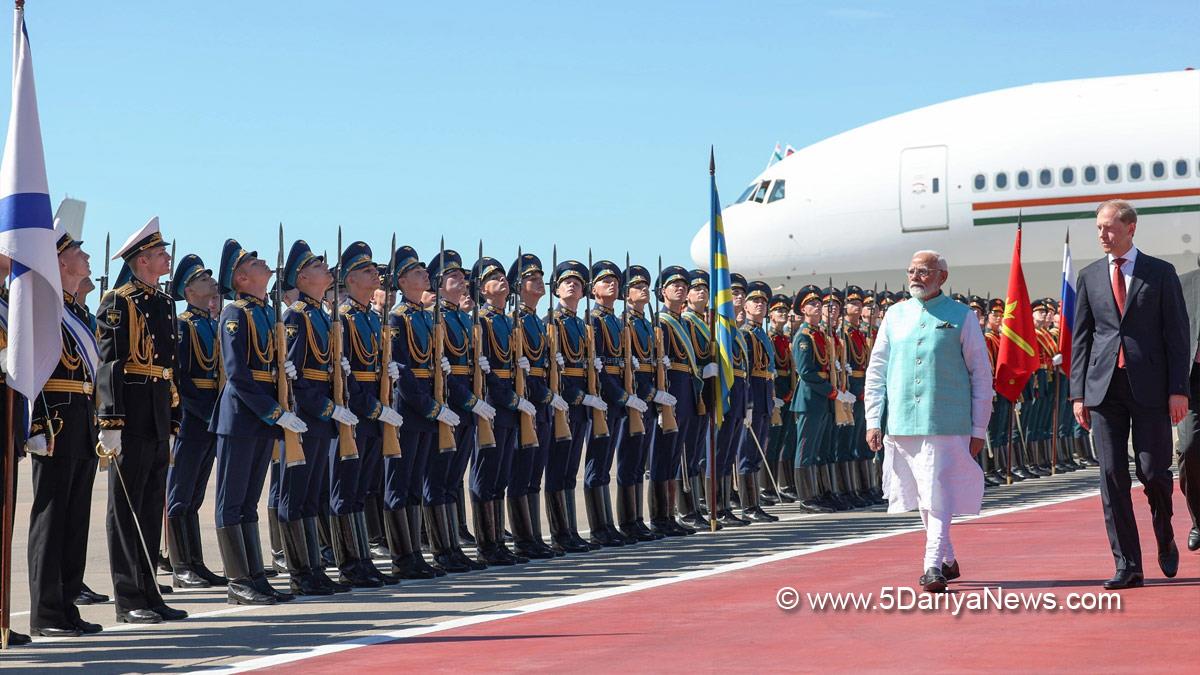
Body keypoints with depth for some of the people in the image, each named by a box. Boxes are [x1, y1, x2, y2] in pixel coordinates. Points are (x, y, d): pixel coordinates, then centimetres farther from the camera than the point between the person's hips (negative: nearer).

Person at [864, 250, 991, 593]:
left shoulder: (961, 317, 1)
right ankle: (948, 559, 26)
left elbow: (982, 375, 3)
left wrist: (979, 429, 0)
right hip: (902, 424, 4)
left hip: (946, 425, -4)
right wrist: (873, 420, 5)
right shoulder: (895, 315, 10)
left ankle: (934, 566, -12)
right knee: (920, 498, 12)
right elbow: (876, 370, 13)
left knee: (938, 496, -11)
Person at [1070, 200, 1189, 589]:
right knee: (1112, 474, -2)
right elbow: (1080, 337, 11)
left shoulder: (1160, 273, 4)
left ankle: (1165, 540, 26)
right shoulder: (1090, 277, 11)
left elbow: (1177, 333, 1)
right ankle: (1127, 565, 2)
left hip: (1150, 387, -2)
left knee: (1153, 471, -3)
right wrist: (1078, 393, 4)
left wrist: (1178, 389, -7)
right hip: (1104, 387, 2)